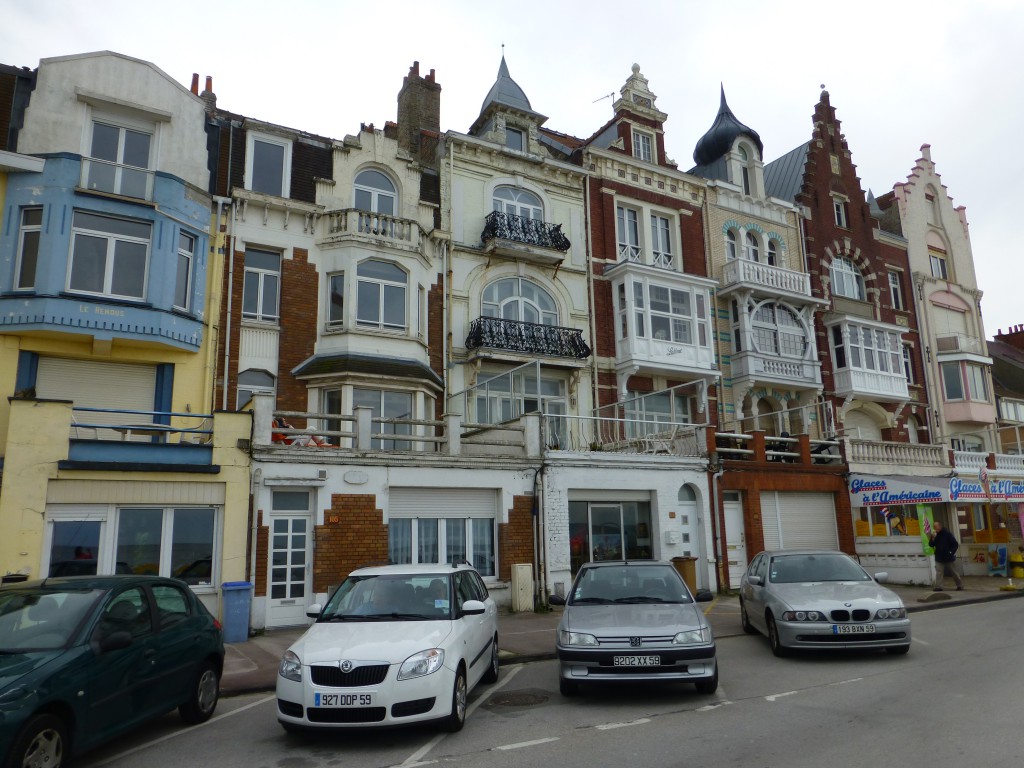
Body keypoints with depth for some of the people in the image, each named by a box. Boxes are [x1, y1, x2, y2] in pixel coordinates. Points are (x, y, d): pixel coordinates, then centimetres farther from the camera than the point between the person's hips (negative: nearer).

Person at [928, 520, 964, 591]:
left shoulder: (947, 534, -10)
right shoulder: (935, 535, 3)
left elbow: (955, 544, -8)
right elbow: (931, 545, -1)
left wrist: (951, 553, -16)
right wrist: (932, 538, -16)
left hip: (949, 558, -3)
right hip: (939, 558, 3)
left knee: (953, 572, 10)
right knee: (939, 572, -5)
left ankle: (960, 585, 26)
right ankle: (938, 586, -9)